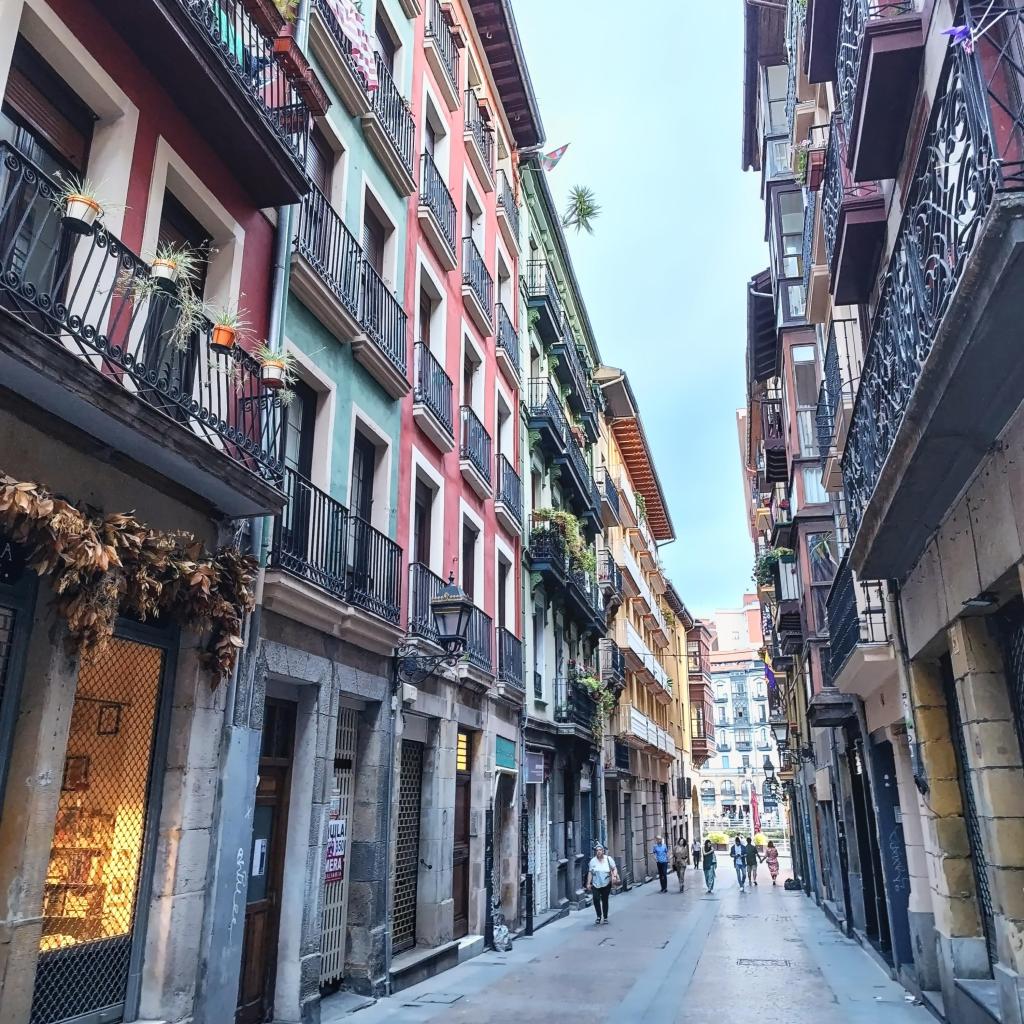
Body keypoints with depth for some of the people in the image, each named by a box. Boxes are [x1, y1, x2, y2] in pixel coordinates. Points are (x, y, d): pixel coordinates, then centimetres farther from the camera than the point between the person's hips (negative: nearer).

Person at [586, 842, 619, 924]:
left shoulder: (608, 859, 0)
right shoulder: (593, 861, 0)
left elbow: (614, 869, 4)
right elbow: (590, 873, 3)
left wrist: (614, 876, -15)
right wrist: (588, 883, -2)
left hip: (606, 884, 0)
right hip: (596, 884, 0)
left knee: (605, 900, 5)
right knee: (596, 899, -16)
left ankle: (605, 917, 23)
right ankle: (599, 916, 3)